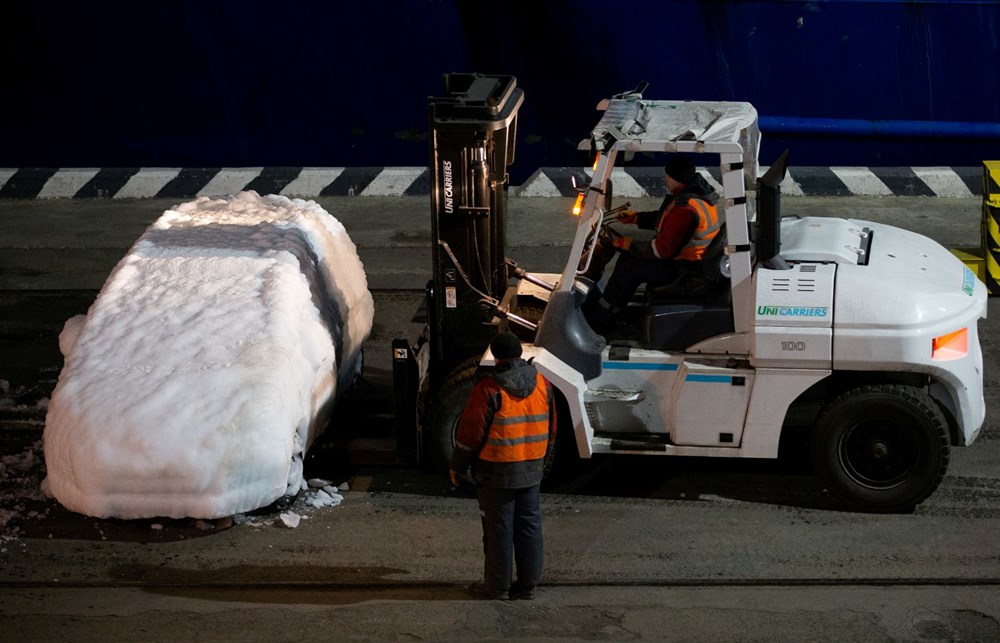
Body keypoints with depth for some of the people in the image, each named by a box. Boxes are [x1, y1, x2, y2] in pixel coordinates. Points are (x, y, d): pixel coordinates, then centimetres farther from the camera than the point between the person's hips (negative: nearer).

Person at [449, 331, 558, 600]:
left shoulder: (489, 388, -16)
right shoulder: (542, 383, 3)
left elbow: (471, 430, -13)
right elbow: (550, 428, 13)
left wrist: (457, 466, -2)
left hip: (497, 472, -5)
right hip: (532, 470, 5)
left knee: (498, 529, 4)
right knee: (529, 526, 12)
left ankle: (497, 586, 11)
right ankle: (528, 584, 17)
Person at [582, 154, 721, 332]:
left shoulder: (685, 210, -31)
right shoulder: (697, 189, 2)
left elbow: (662, 250, -26)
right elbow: (664, 218, 19)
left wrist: (629, 244, -13)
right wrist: (635, 217, 13)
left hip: (682, 267, -11)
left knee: (629, 270, -12)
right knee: (628, 256, 16)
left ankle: (597, 322, -1)